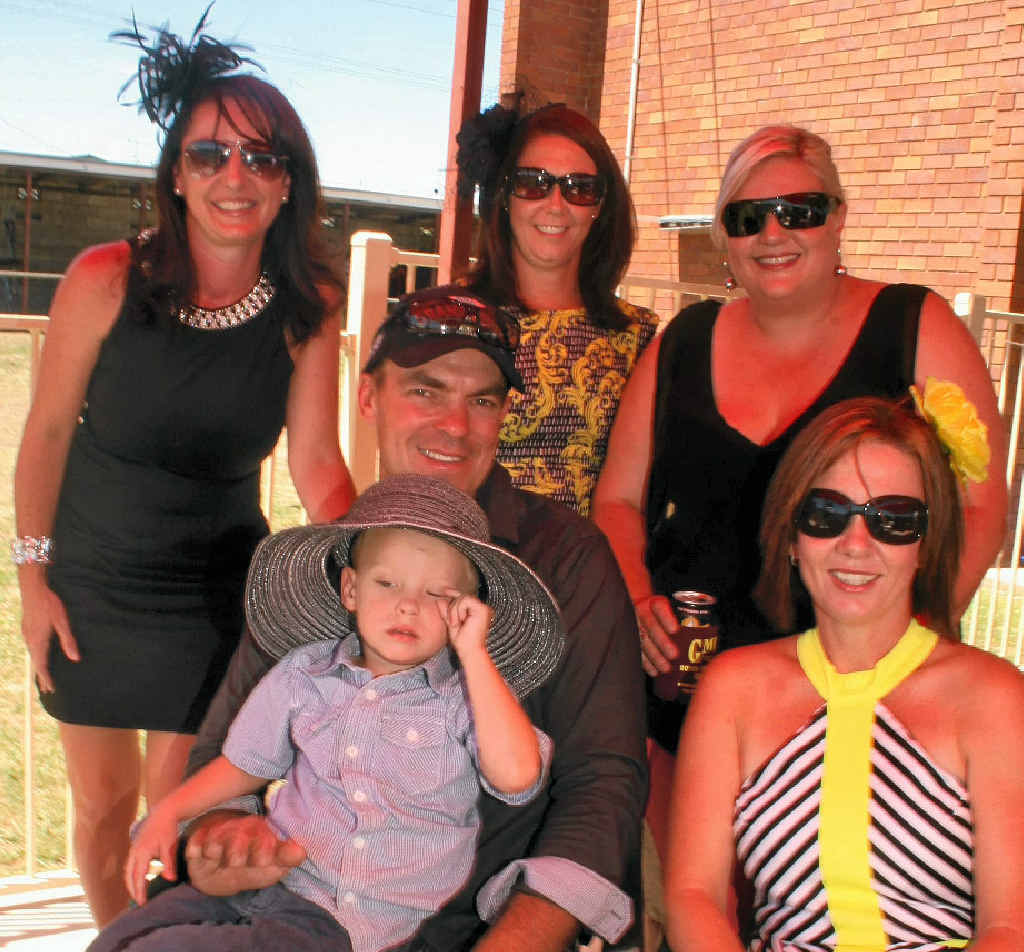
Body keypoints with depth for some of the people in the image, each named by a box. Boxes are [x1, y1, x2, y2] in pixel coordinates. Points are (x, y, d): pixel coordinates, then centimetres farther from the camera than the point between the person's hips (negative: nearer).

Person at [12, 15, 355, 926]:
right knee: (102, 803, 16)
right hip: (89, 583, 1)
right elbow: (48, 430, -6)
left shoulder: (310, 310, -13)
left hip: (215, 594, 0)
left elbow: (317, 463, -15)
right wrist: (32, 576, -1)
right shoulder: (106, 280, -17)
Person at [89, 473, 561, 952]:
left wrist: (473, 654, -19)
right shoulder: (303, 673, 7)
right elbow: (245, 765, 19)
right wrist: (168, 812, 5)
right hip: (271, 878, 5)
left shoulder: (465, 695, -4)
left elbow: (516, 774, -23)